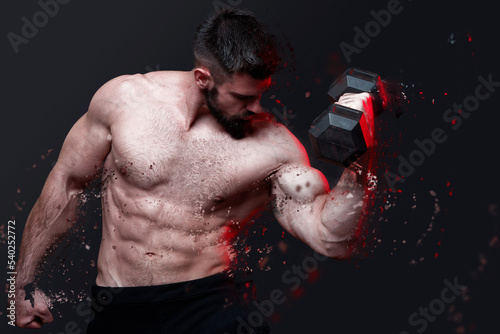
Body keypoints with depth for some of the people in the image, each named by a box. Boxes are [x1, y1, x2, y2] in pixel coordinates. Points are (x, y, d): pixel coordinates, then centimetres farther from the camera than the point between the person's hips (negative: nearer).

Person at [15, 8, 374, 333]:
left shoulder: (273, 144, -9)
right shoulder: (124, 99, -5)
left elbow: (331, 240, -11)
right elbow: (66, 184, 6)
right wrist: (25, 283, 11)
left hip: (206, 302, -4)